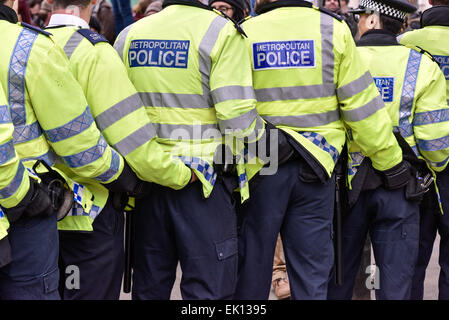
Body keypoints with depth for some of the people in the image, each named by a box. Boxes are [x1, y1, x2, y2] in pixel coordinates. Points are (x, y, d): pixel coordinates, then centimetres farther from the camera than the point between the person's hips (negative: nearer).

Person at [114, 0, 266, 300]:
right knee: (208, 289, 4)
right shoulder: (222, 32, -11)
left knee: (149, 287, 17)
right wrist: (263, 133, 4)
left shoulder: (129, 35, 6)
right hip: (203, 180, -5)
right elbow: (238, 117, -16)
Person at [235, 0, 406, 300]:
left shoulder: (245, 33, -3)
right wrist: (390, 159, 7)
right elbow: (361, 103, -2)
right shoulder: (333, 30, -3)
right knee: (311, 273, 8)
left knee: (251, 267, 10)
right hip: (316, 166, 0)